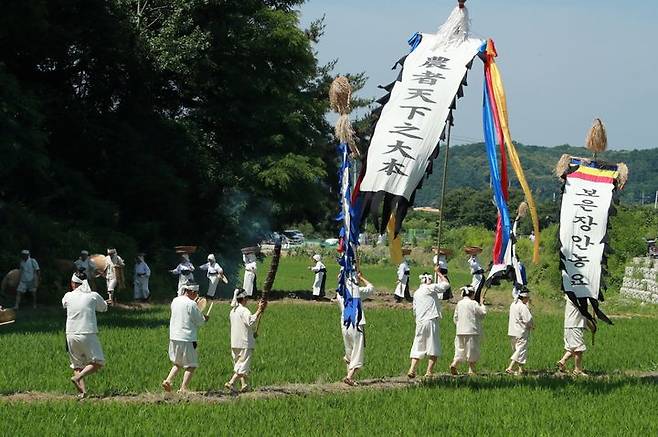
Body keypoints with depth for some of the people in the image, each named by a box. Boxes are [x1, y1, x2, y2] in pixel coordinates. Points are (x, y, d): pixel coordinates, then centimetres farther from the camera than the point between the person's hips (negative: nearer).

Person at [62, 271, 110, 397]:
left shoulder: (68, 296, 4)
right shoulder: (94, 296, -1)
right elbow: (104, 308, 17)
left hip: (71, 335, 3)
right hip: (88, 334, -3)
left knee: (77, 365, 13)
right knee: (98, 363, 6)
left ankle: (82, 390, -3)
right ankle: (78, 377, -15)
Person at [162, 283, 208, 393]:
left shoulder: (175, 301, 8)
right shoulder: (191, 304, -15)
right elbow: (200, 321, -8)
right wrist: (204, 319, 14)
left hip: (173, 337, 7)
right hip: (187, 338, -7)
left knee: (178, 363, 22)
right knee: (191, 366, 2)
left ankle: (168, 381, 7)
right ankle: (184, 388, -3)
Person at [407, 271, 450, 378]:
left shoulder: (416, 293, 16)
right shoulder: (430, 288, -3)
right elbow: (446, 284, 3)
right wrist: (439, 273, 15)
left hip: (419, 322, 6)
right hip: (431, 321, -6)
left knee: (418, 348, 9)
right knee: (433, 349, -2)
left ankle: (412, 369, -2)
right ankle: (429, 372, -8)